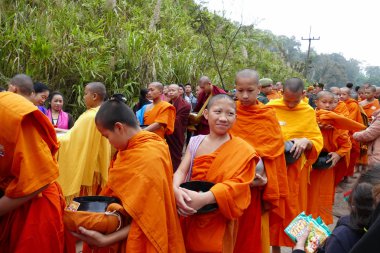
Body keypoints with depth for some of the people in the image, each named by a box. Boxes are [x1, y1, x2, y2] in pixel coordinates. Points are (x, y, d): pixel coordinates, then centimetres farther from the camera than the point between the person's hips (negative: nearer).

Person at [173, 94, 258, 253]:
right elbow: (181, 171, -4)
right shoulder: (195, 141, 2)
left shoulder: (242, 151, -9)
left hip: (218, 222, -3)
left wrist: (203, 199, -33)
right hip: (190, 218, 4)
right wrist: (176, 190, -27)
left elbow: (235, 185, -19)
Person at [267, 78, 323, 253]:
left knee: (294, 207, 12)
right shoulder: (270, 108, -5)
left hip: (296, 169, 1)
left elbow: (318, 141, -2)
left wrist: (306, 142, -23)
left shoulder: (308, 112, 0)